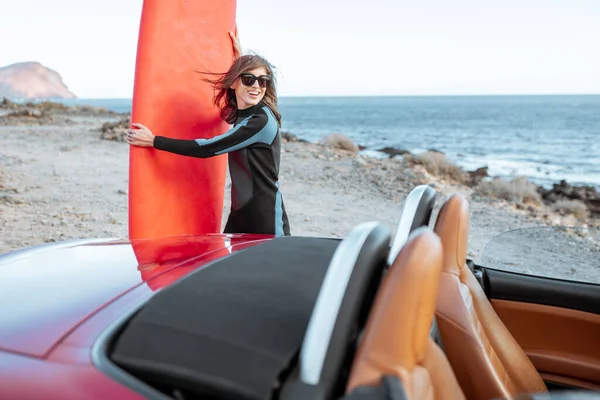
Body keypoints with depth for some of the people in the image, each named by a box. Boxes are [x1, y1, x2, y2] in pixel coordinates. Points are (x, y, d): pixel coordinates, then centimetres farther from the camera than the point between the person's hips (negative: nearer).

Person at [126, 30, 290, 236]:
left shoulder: (262, 121, -17)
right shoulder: (239, 114, 7)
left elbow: (206, 149, -17)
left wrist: (154, 140, -10)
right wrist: (238, 57, 35)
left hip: (266, 219, -8)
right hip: (239, 214, 8)